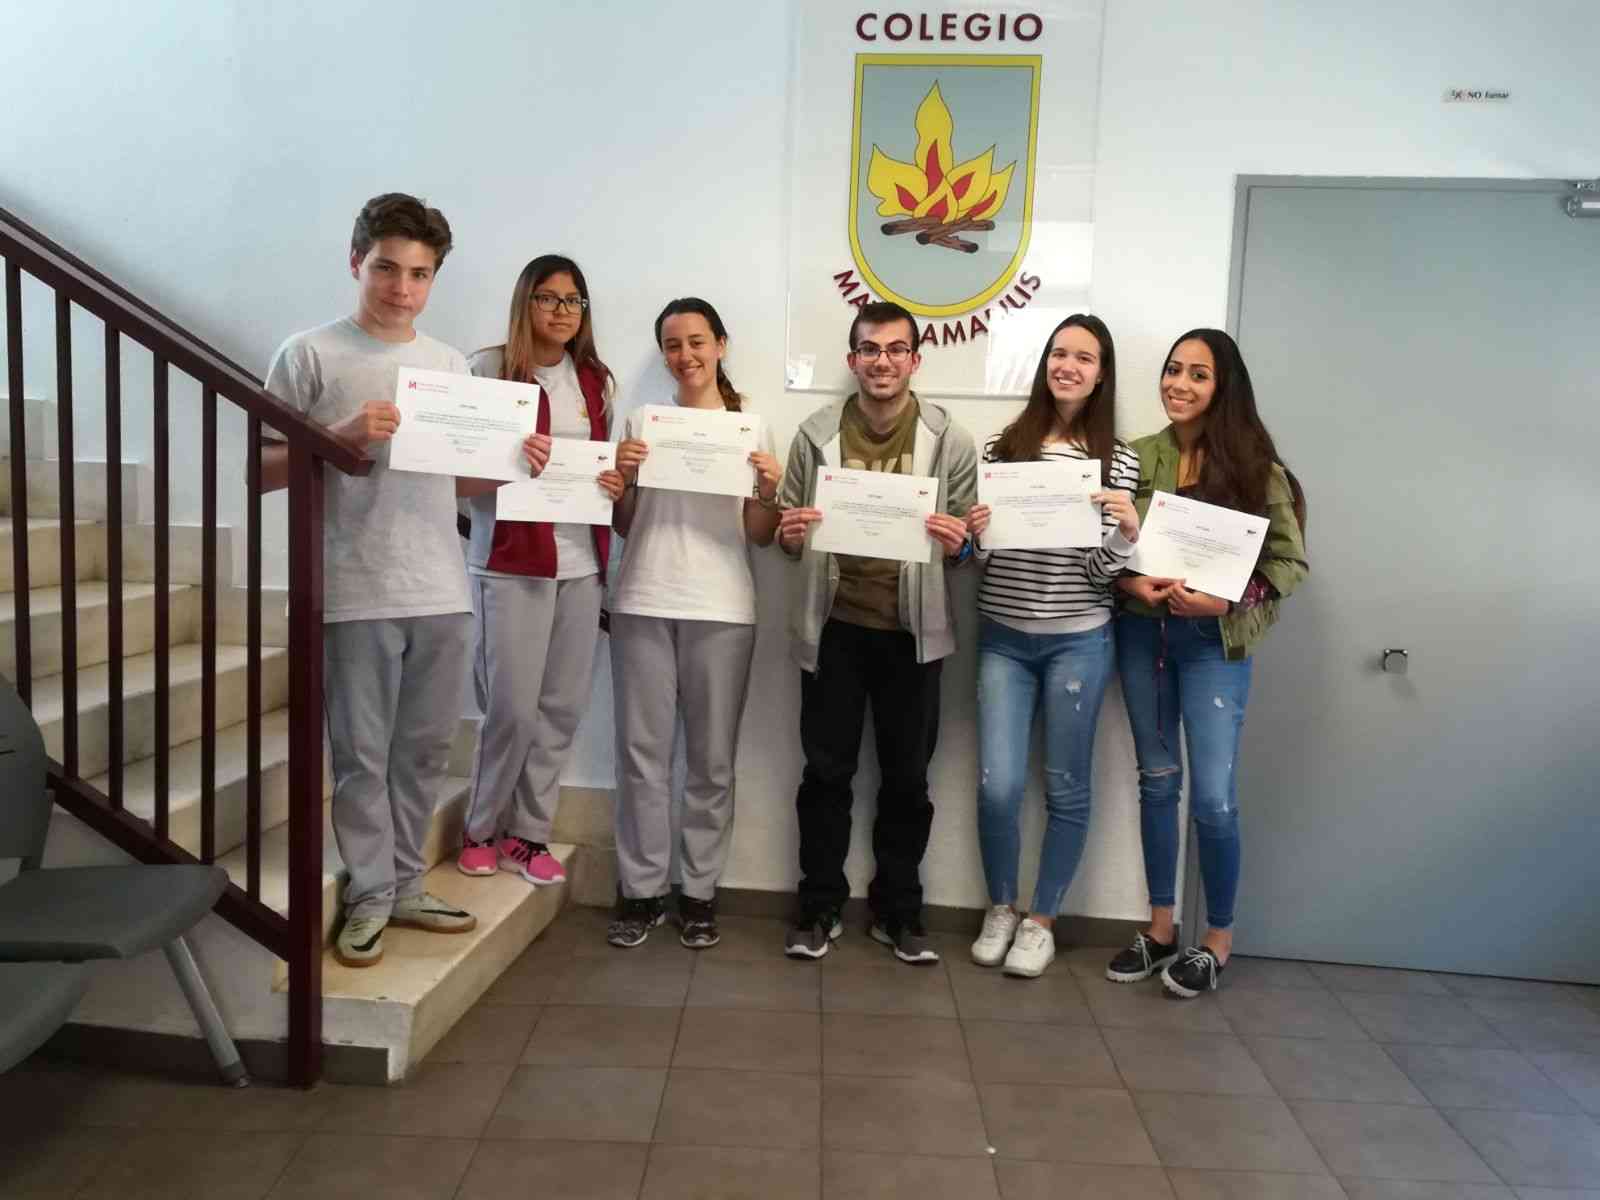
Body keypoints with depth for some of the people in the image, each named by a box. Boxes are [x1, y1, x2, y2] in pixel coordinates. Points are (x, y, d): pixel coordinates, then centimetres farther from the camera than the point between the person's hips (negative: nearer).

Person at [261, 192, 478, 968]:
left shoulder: (451, 364, 13)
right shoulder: (311, 354, -1)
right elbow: (261, 471, -2)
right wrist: (343, 435, -17)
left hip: (441, 592, 5)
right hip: (355, 594, -4)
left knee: (424, 750, 12)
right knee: (363, 754, 3)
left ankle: (405, 885, 26)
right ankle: (370, 897, 18)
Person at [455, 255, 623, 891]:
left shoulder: (594, 379, 14)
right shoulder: (489, 369, -3)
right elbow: (457, 478, -4)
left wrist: (614, 483, 0)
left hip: (580, 564, 5)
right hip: (511, 564, -5)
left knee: (562, 708, 6)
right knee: (513, 709, -3)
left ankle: (528, 833, 21)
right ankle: (480, 830, 19)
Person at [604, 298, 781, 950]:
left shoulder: (752, 427, 7)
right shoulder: (642, 421, 9)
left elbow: (759, 535, 6)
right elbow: (622, 525, 11)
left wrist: (767, 493, -14)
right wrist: (621, 477, -7)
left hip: (720, 610, -1)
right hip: (643, 604, 1)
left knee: (712, 757, 4)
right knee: (642, 750, 2)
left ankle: (700, 891, 16)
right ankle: (641, 891, 13)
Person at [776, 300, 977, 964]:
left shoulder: (950, 441, -1)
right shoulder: (816, 434, 1)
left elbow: (968, 540, 6)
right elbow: (788, 529, 10)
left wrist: (957, 544, -17)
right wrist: (789, 534, -12)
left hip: (912, 630, 0)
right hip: (833, 626, 1)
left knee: (907, 777, 9)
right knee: (826, 771, 8)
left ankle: (898, 910, 26)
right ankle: (819, 907, 23)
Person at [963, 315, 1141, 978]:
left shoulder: (1119, 460, -1)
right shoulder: (1002, 445, 1)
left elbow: (1103, 573, -4)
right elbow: (978, 554, 5)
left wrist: (1127, 532, -23)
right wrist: (974, 534, -16)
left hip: (1078, 640, 0)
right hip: (1003, 637, 1)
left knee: (1065, 788, 8)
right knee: (998, 784, 0)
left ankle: (1041, 919, 26)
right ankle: (1000, 909, 24)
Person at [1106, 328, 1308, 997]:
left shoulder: (1254, 466, -5)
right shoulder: (1136, 458, 2)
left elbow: (1291, 561, -5)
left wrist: (1224, 601, -18)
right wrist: (1132, 584, -14)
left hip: (1215, 641, -3)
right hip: (1141, 633, 3)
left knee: (1213, 796, -3)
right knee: (1157, 781, 12)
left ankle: (1218, 939, 19)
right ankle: (1161, 928, 27)